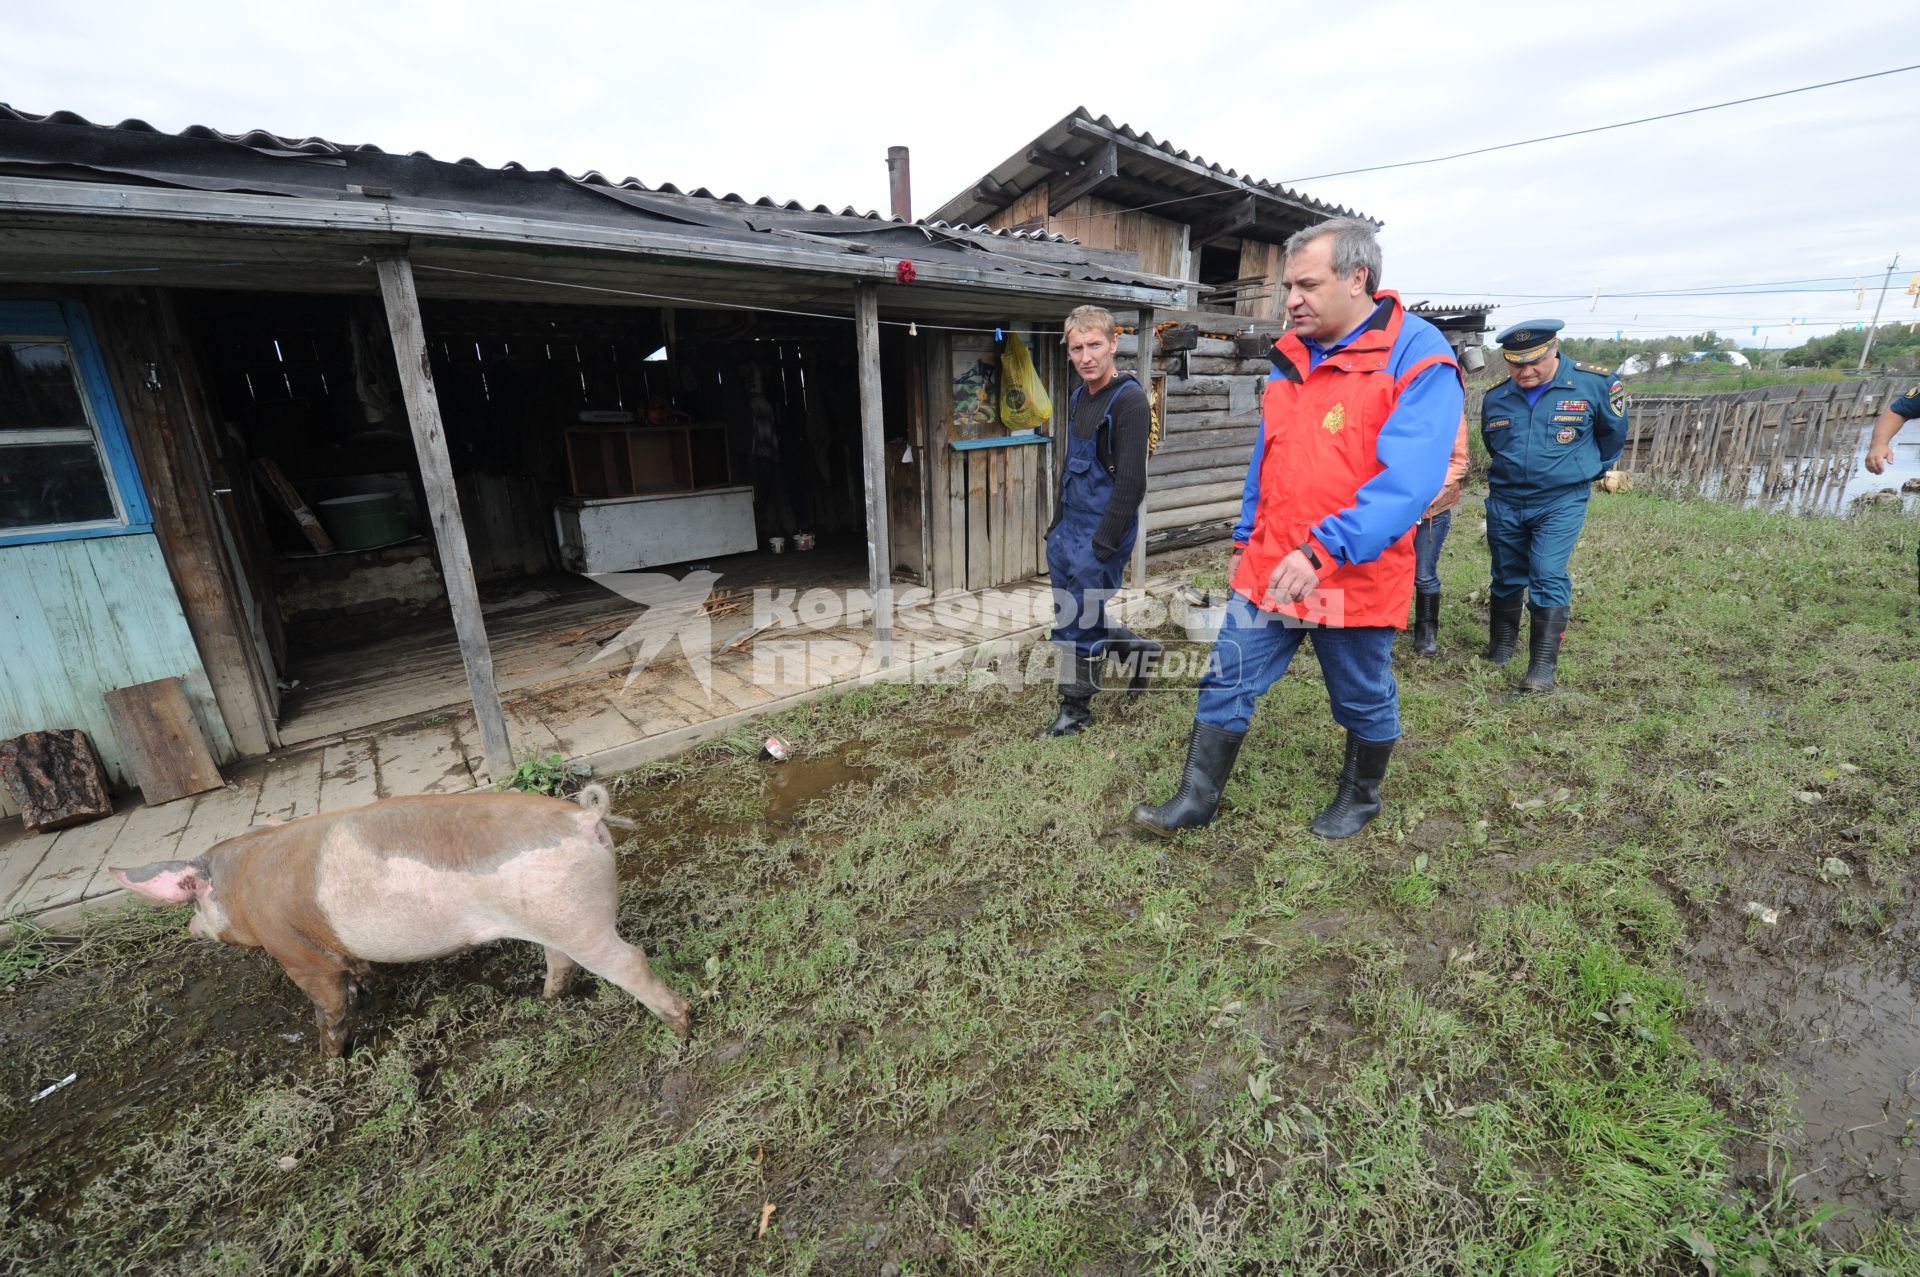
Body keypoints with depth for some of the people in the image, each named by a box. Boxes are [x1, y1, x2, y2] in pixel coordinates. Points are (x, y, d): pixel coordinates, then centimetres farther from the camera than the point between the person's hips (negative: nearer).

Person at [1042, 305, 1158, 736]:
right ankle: (1136, 649, 37)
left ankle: (1077, 707, 17)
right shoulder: (1078, 397, 12)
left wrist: (1104, 542, -20)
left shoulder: (1129, 399, -14)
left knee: (1081, 621, -1)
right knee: (1072, 617, 16)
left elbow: (1131, 481, -19)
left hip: (1102, 529, -8)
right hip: (1069, 527, 8)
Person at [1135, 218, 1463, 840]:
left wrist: (1324, 549, -35)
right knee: (1227, 680, 6)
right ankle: (1197, 798, 19)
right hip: (1269, 568, 6)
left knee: (1364, 700, 15)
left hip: (1358, 576, -5)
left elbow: (1410, 478, -26)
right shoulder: (1291, 356, 8)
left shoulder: (1418, 356, -14)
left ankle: (1360, 796, 41)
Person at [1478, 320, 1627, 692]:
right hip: (1505, 501, 3)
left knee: (1548, 576, -13)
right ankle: (1500, 647, 29)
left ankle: (1543, 665, -10)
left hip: (1561, 502, -3)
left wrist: (1590, 469, 19)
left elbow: (1613, 432, 10)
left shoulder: (1594, 385, -7)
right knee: (1507, 577, 13)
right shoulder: (1495, 398, 2)